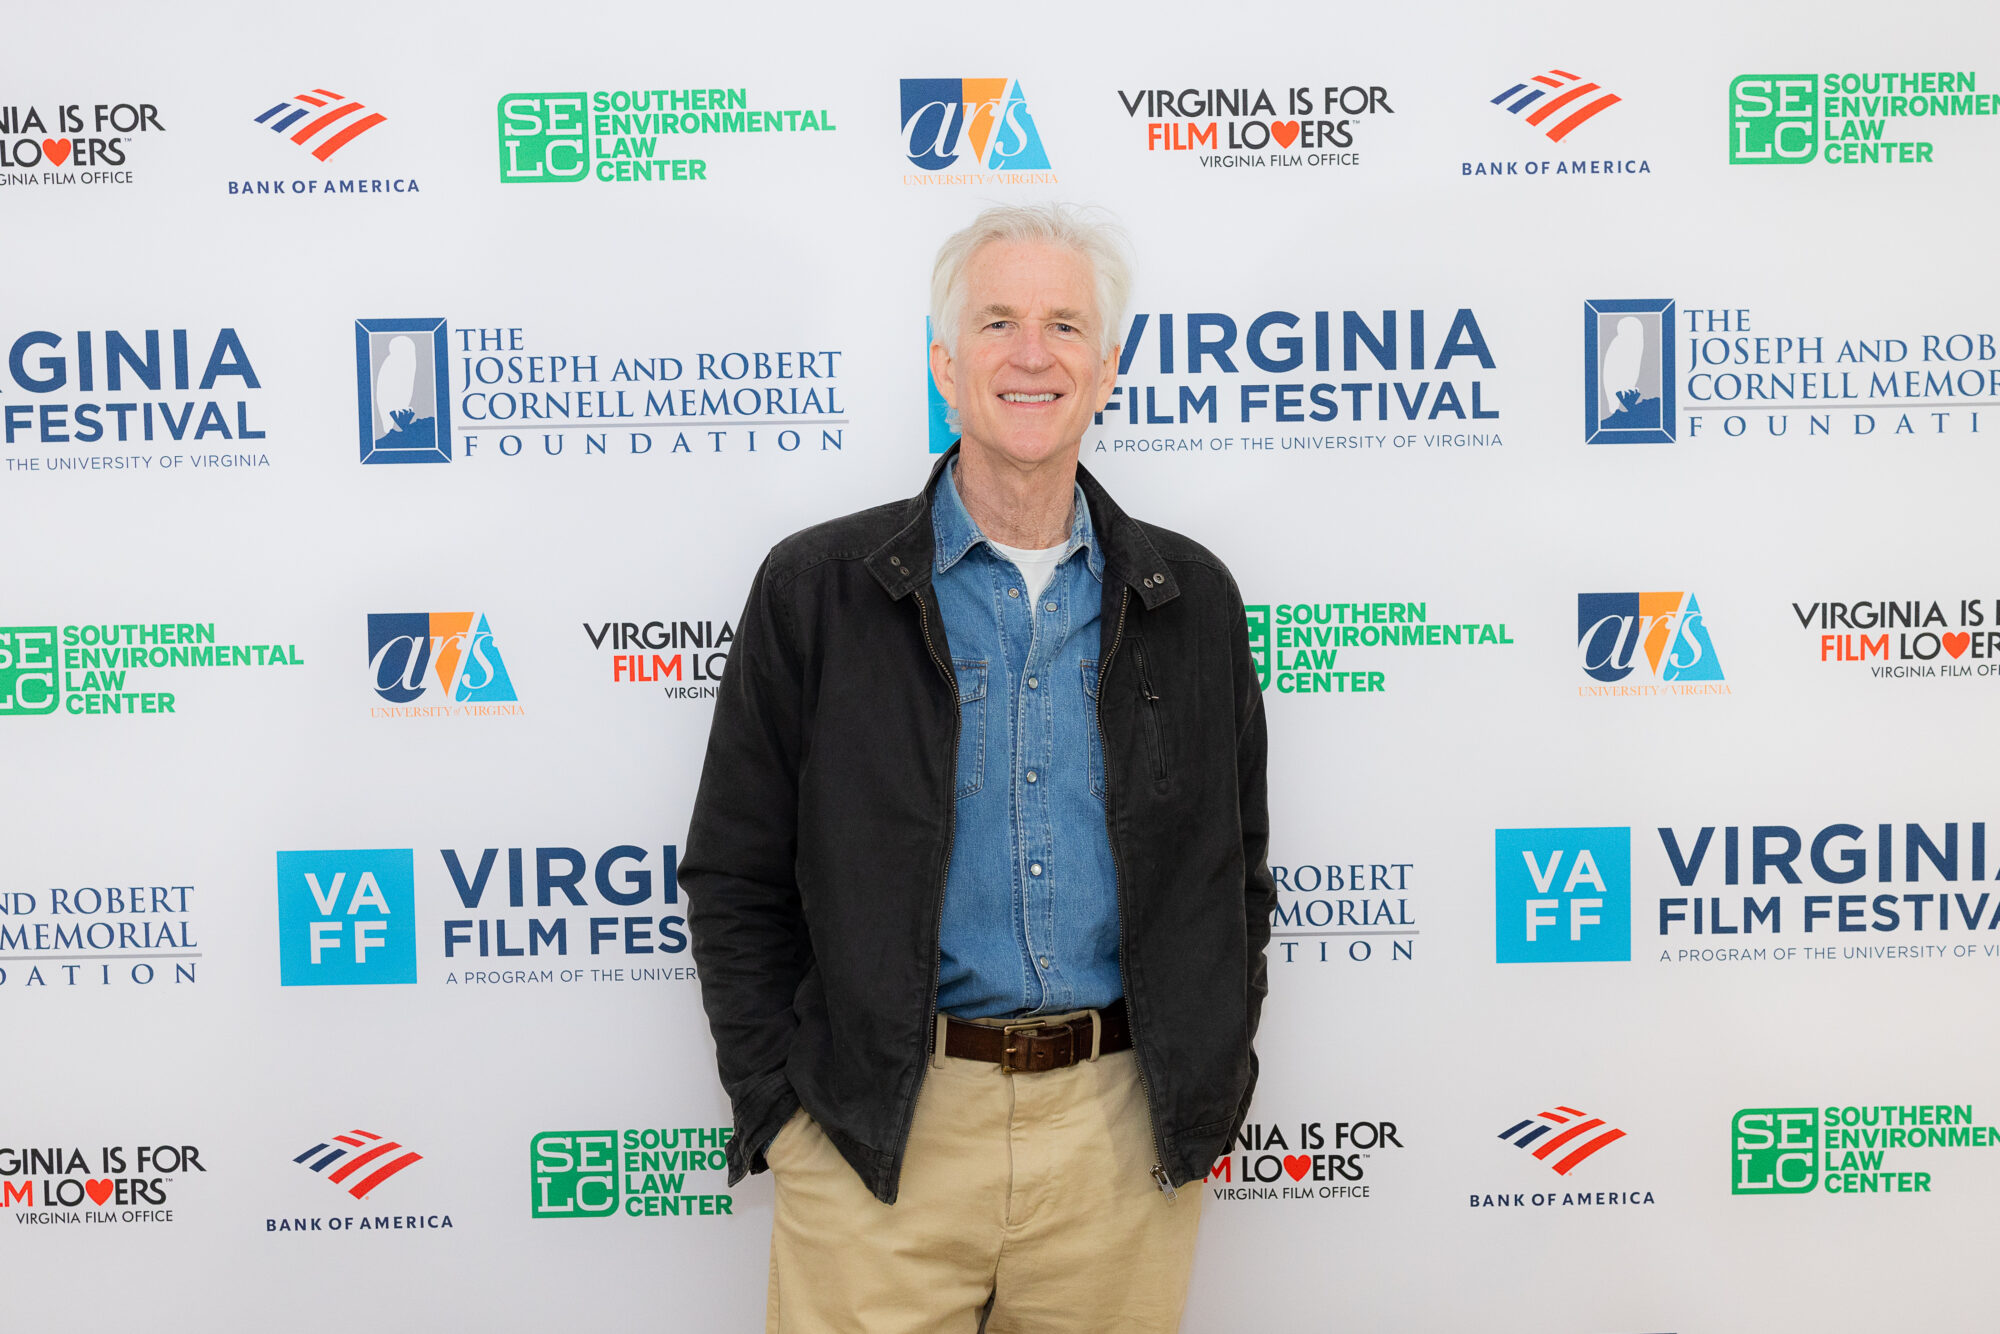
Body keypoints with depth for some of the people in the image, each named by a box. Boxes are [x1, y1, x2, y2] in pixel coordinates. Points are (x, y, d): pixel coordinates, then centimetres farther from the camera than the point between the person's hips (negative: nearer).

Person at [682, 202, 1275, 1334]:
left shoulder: (1193, 599, 5)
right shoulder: (815, 590, -1)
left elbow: (1237, 874, 12)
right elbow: (734, 880, 1)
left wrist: (1207, 1092, 5)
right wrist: (782, 1109, -4)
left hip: (1128, 1141, 2)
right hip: (873, 1141, -2)